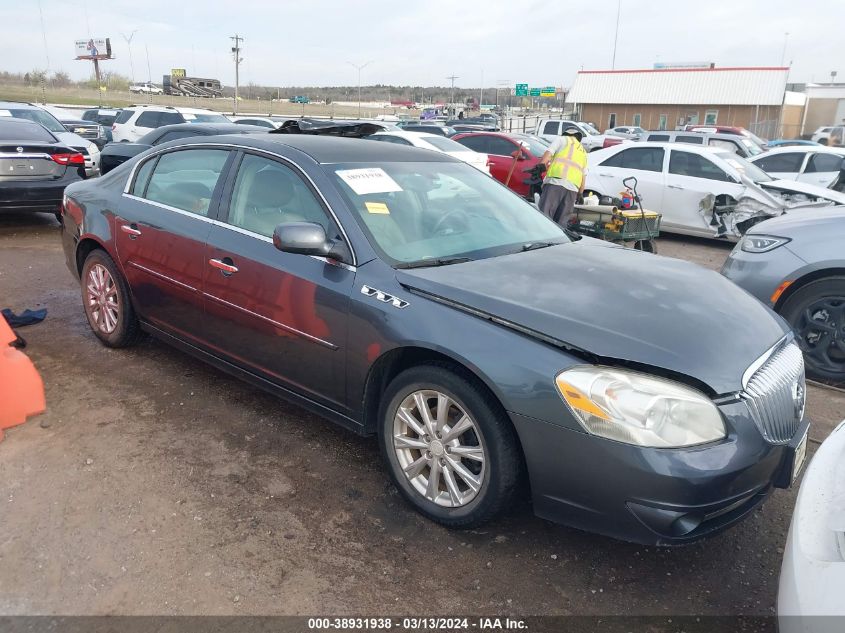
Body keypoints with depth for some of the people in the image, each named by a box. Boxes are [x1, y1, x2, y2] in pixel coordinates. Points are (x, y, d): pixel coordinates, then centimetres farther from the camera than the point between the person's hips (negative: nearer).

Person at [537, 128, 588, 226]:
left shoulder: (562, 139, 17)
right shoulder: (583, 152, 33)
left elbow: (544, 159, 3)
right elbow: (584, 177, 27)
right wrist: (580, 194, 35)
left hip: (555, 182, -5)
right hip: (573, 188, 5)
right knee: (561, 222, 5)